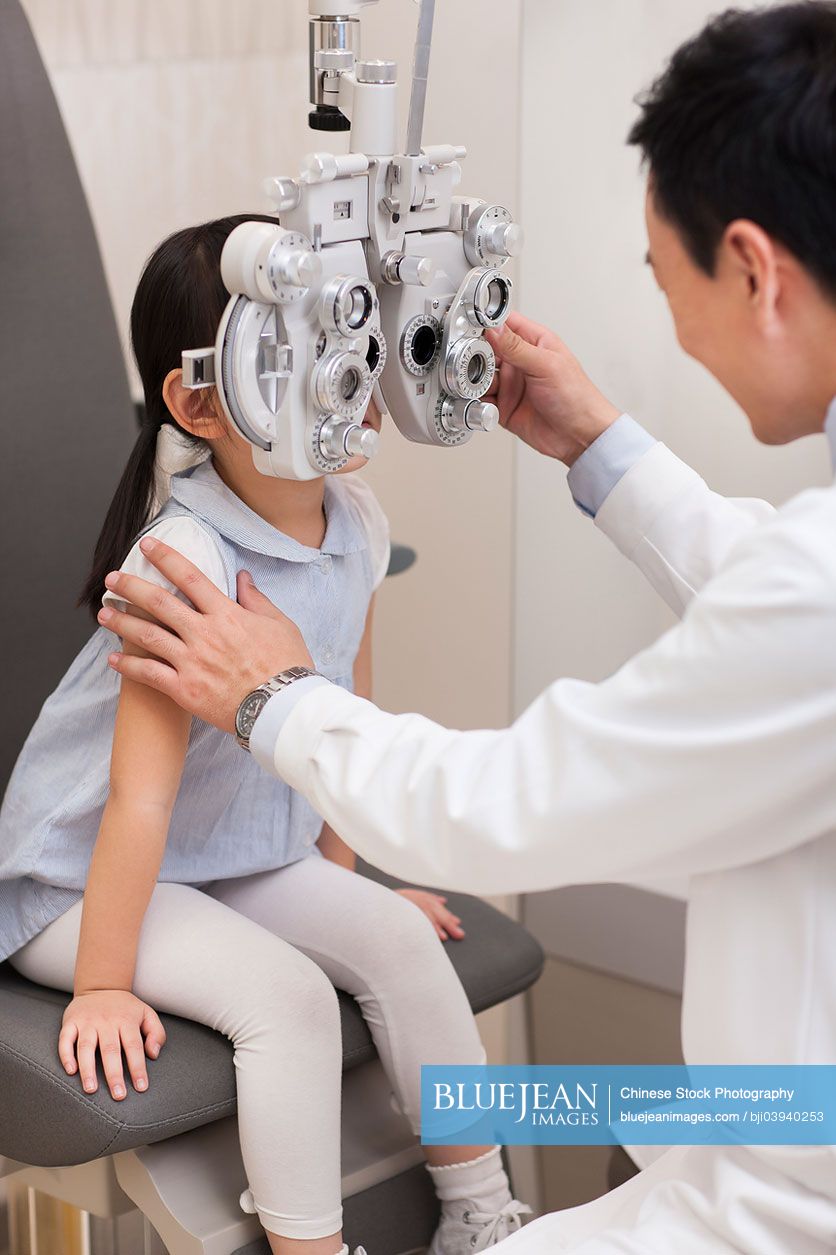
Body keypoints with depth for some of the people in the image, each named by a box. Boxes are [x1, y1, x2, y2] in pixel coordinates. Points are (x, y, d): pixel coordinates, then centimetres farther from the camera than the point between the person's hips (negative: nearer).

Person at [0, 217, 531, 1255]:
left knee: (398, 939, -9)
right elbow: (143, 793, -30)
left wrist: (342, 876, 11)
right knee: (284, 993, -25)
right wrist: (103, 987, -26)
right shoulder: (187, 560, -30)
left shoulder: (354, 523, -7)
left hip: (242, 858, 7)